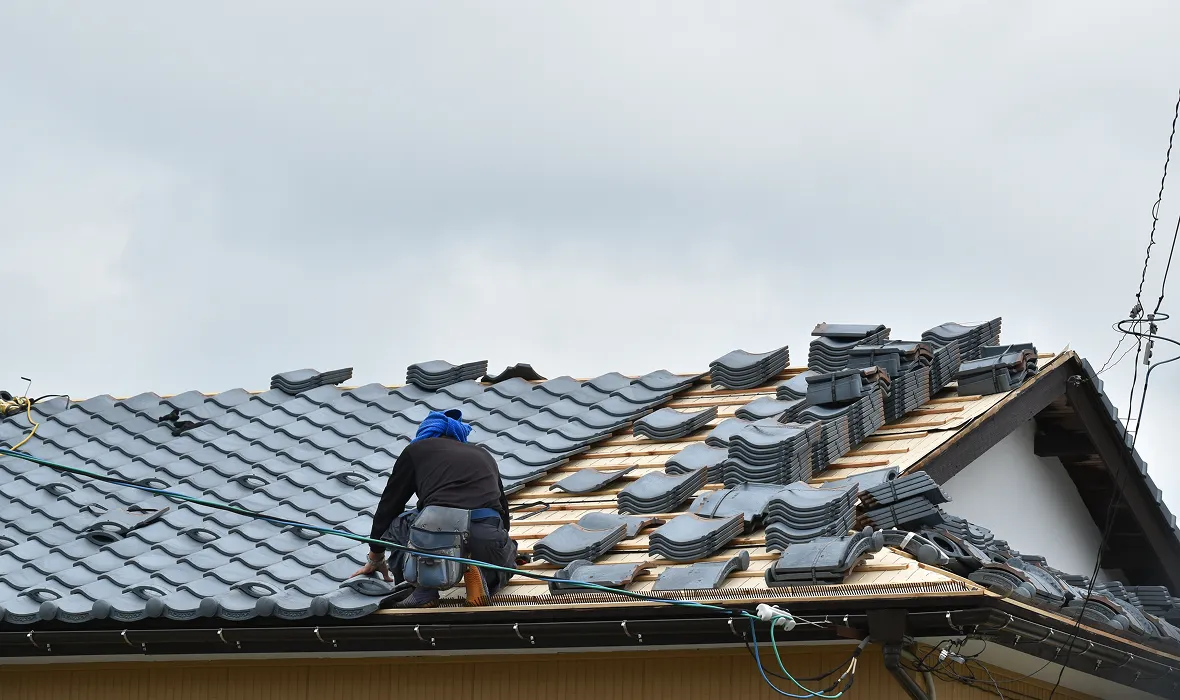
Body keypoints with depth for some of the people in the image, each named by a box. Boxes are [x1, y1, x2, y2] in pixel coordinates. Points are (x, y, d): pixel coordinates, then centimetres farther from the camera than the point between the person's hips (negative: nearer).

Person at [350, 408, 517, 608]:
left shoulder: (416, 450, 23)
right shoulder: (483, 455, 32)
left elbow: (388, 505, 29)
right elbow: (503, 507, 43)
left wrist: (375, 558, 44)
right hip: (487, 537, 3)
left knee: (396, 523, 32)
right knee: (505, 558, 39)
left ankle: (424, 591, 8)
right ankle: (484, 576, 3)